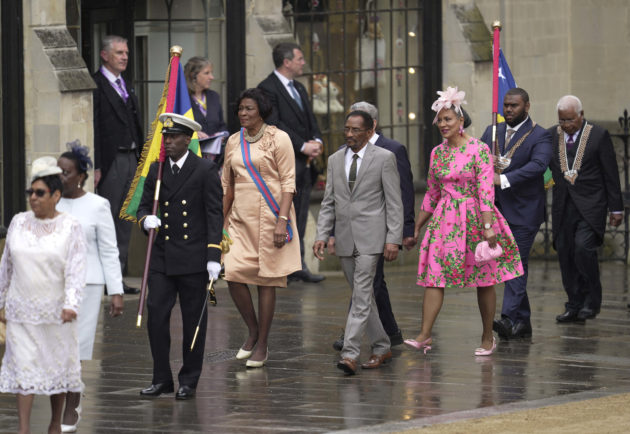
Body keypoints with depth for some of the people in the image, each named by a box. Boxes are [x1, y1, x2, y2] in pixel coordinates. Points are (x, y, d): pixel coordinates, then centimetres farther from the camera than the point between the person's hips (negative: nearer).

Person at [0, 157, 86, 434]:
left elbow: (76, 270, -13)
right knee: (23, 367, -4)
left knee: (58, 366, 9)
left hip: (56, 312, -2)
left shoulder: (70, 228, -5)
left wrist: (71, 305, -26)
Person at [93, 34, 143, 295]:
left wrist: (140, 160, 15)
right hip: (111, 161, -9)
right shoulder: (96, 85, -9)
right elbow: (92, 129, -14)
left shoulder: (126, 86, 18)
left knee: (124, 222, 10)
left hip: (131, 158, 9)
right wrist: (96, 167, -18)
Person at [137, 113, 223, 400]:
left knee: (193, 320, 4)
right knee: (156, 315, -3)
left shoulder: (205, 170, -4)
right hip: (162, 258, 4)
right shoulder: (156, 171, 9)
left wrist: (214, 256, -13)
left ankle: (189, 381, 14)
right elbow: (145, 205, 17)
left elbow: (215, 215, -6)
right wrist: (146, 219, -9)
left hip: (193, 258, -4)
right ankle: (162, 378, 6)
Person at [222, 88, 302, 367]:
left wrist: (282, 220, -16)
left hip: (269, 216, -5)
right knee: (233, 274, -8)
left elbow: (288, 182, -7)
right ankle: (252, 331, 13)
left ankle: (262, 345, 7)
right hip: (240, 218, 5)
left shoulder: (278, 138, -4)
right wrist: (222, 220, 13)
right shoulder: (233, 142, 12)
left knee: (266, 281, -1)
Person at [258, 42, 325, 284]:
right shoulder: (268, 88, -10)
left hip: (304, 164, 9)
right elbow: (275, 125, -17)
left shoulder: (299, 89, 19)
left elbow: (310, 119, 20)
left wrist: (316, 141, -1)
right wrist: (303, 146, -18)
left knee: (300, 217, 9)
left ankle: (298, 266, 13)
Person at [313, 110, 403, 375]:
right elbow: (328, 202, 14)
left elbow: (394, 203, -4)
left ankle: (350, 353, -19)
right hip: (345, 239, 6)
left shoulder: (384, 158, -2)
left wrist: (393, 239, -11)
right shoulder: (335, 160, 12)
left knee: (362, 296, -13)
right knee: (362, 296, 11)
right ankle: (381, 348, 22)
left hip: (370, 238, -6)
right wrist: (321, 236, 2)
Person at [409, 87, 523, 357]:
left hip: (474, 219, -4)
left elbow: (486, 191, -14)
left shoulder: (478, 149, -8)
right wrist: (416, 227, 18)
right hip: (443, 220, 5)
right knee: (433, 276, -7)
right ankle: (425, 336, -11)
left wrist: (488, 226, -21)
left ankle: (488, 337, 15)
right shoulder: (437, 153, 8)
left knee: (484, 281, 4)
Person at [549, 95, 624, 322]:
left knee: (584, 247, -20)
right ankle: (574, 306, 12)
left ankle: (591, 301, -4)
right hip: (563, 207, 4)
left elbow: (611, 174, 1)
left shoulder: (598, 135, -2)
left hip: (590, 206, -4)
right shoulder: (551, 135, 6)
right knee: (565, 253, 2)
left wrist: (616, 208, 0)